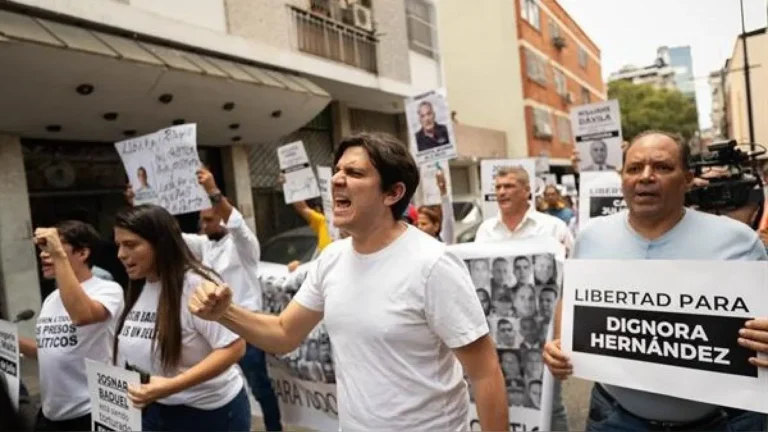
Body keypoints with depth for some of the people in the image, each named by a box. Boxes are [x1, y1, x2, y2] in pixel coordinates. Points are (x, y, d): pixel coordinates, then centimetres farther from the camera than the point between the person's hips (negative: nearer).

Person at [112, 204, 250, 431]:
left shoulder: (196, 284, -21)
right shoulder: (137, 290, 3)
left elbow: (234, 347, -24)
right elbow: (134, 352, 11)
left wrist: (172, 386, -30)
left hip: (210, 412, -6)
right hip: (155, 412, 7)